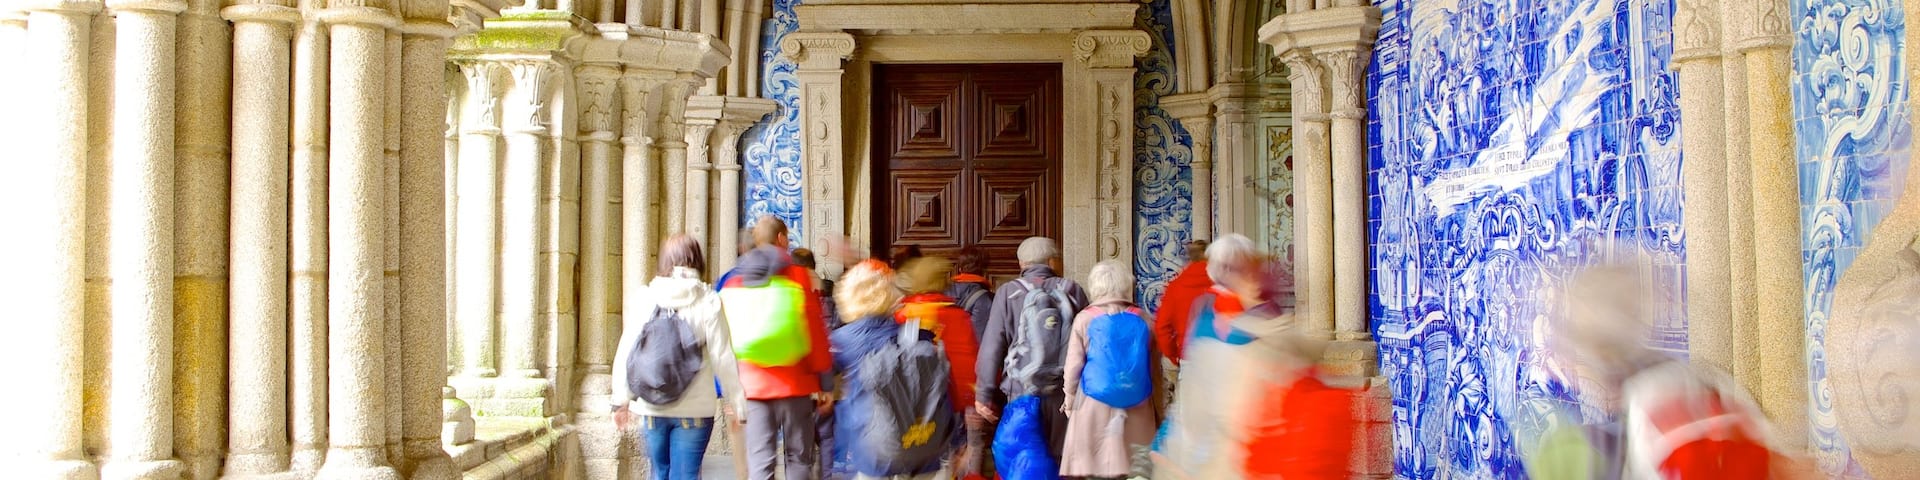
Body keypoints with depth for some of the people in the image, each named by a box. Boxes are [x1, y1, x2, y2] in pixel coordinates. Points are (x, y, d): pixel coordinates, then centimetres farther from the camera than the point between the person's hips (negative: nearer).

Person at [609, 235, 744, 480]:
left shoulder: (646, 299, -1)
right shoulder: (707, 303, -8)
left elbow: (624, 354, 0)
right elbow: (723, 357, -9)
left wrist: (621, 400, 10)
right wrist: (737, 400, 1)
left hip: (652, 408, 3)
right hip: (694, 409, -2)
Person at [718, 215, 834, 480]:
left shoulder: (733, 283, 7)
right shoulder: (797, 276, -2)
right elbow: (815, 332, -4)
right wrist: (823, 379, 3)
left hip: (752, 385, 2)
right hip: (795, 382, -2)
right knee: (799, 457, 8)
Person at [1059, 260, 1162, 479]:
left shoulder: (1085, 318, -3)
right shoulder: (1143, 319, 4)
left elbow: (1074, 365, -1)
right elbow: (1155, 370, 10)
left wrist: (1069, 399, 12)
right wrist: (1158, 411, 19)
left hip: (1095, 406, -2)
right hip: (1137, 409, 2)